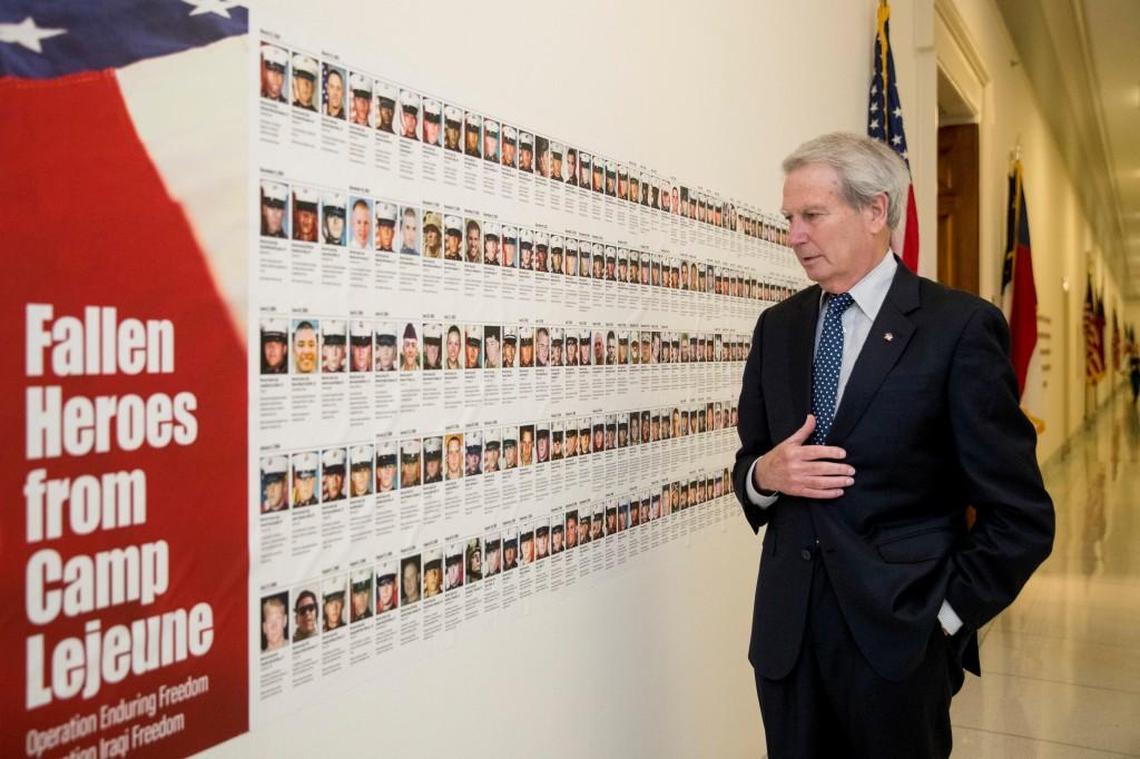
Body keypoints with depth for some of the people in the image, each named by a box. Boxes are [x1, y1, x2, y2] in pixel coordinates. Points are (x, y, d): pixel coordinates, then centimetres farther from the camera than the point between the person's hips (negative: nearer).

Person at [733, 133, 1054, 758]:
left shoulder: (960, 327, -9)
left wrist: (944, 617, -8)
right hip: (786, 632, 4)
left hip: (898, 635, -4)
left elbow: (1021, 518, -7)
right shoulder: (777, 327, 7)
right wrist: (764, 474, -7)